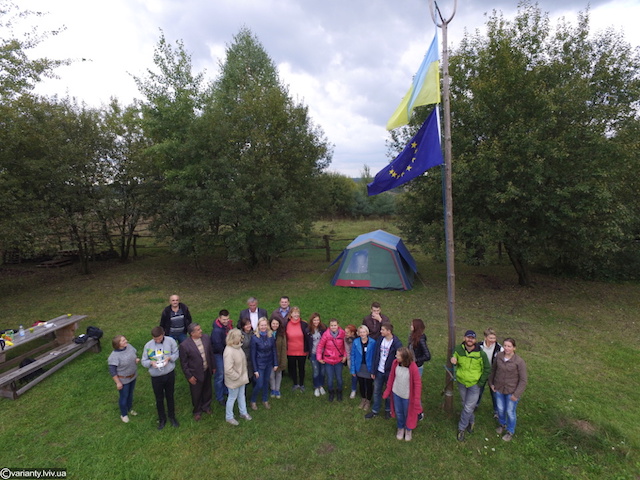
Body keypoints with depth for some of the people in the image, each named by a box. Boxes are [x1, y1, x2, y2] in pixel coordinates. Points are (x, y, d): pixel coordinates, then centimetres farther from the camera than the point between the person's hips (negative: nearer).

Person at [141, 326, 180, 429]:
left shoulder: (170, 341, -16)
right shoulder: (148, 345, -14)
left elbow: (176, 353, -4)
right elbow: (144, 361, -4)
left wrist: (169, 358, -24)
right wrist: (151, 362, -25)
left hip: (170, 374, 0)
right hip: (156, 377, 0)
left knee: (170, 396, 20)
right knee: (159, 399, 17)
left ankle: (172, 417, 42)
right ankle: (162, 419, 41)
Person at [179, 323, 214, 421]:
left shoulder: (206, 337, -13)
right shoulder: (184, 345, -26)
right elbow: (183, 363, -14)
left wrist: (213, 366, 8)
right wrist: (189, 376, -10)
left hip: (207, 371, 4)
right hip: (196, 374, -4)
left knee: (207, 391, 25)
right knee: (196, 394, 19)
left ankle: (206, 406, 53)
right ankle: (197, 411, 47)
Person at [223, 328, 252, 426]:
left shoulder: (238, 346, -7)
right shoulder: (229, 352, -34)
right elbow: (228, 370, -32)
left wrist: (243, 374, 9)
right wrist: (237, 377, -19)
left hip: (242, 377, 7)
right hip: (234, 380, -7)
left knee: (241, 395, 25)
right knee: (232, 397, 15)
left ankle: (243, 412, 46)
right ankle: (229, 417, 38)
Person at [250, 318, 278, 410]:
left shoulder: (271, 336, -8)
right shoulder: (255, 338, -18)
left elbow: (274, 350, 1)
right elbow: (253, 355, -12)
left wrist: (275, 364, 1)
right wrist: (255, 370, -10)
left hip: (269, 363, 3)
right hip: (259, 364, -3)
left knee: (266, 382, 17)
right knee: (259, 384, 2)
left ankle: (265, 400, 38)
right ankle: (253, 401, 29)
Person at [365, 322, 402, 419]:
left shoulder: (397, 343, -21)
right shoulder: (380, 340, -6)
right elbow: (375, 356, 0)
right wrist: (373, 371, 1)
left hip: (390, 372, -4)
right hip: (379, 371, 4)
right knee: (376, 391, 16)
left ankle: (388, 410, 40)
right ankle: (375, 410, 34)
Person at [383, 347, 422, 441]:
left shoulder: (413, 367, -29)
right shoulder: (395, 363, -18)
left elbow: (418, 384, -19)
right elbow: (391, 377, -3)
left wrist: (417, 400, -16)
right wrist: (388, 390, 4)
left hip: (407, 396, -3)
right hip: (396, 393, 3)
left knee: (408, 413, 20)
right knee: (398, 412, 22)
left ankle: (408, 430, 49)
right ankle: (400, 428, 50)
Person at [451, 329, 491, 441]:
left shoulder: (481, 353, -21)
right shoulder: (458, 349, -13)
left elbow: (487, 369, -7)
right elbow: (455, 360, 5)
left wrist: (481, 383, -6)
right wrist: (453, 362, -19)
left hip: (474, 385, -3)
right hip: (461, 382, 3)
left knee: (468, 408, 1)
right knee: (465, 404, 20)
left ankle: (461, 428, 21)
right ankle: (471, 421, 46)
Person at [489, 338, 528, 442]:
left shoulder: (519, 362, -23)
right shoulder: (499, 356, -12)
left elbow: (523, 380, -15)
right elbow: (493, 370, 5)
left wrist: (516, 394, -14)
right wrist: (491, 383, 8)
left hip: (511, 391, -3)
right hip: (499, 389, 3)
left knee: (510, 412, 13)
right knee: (500, 409, 21)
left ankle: (510, 431, 39)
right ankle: (502, 424, 49)